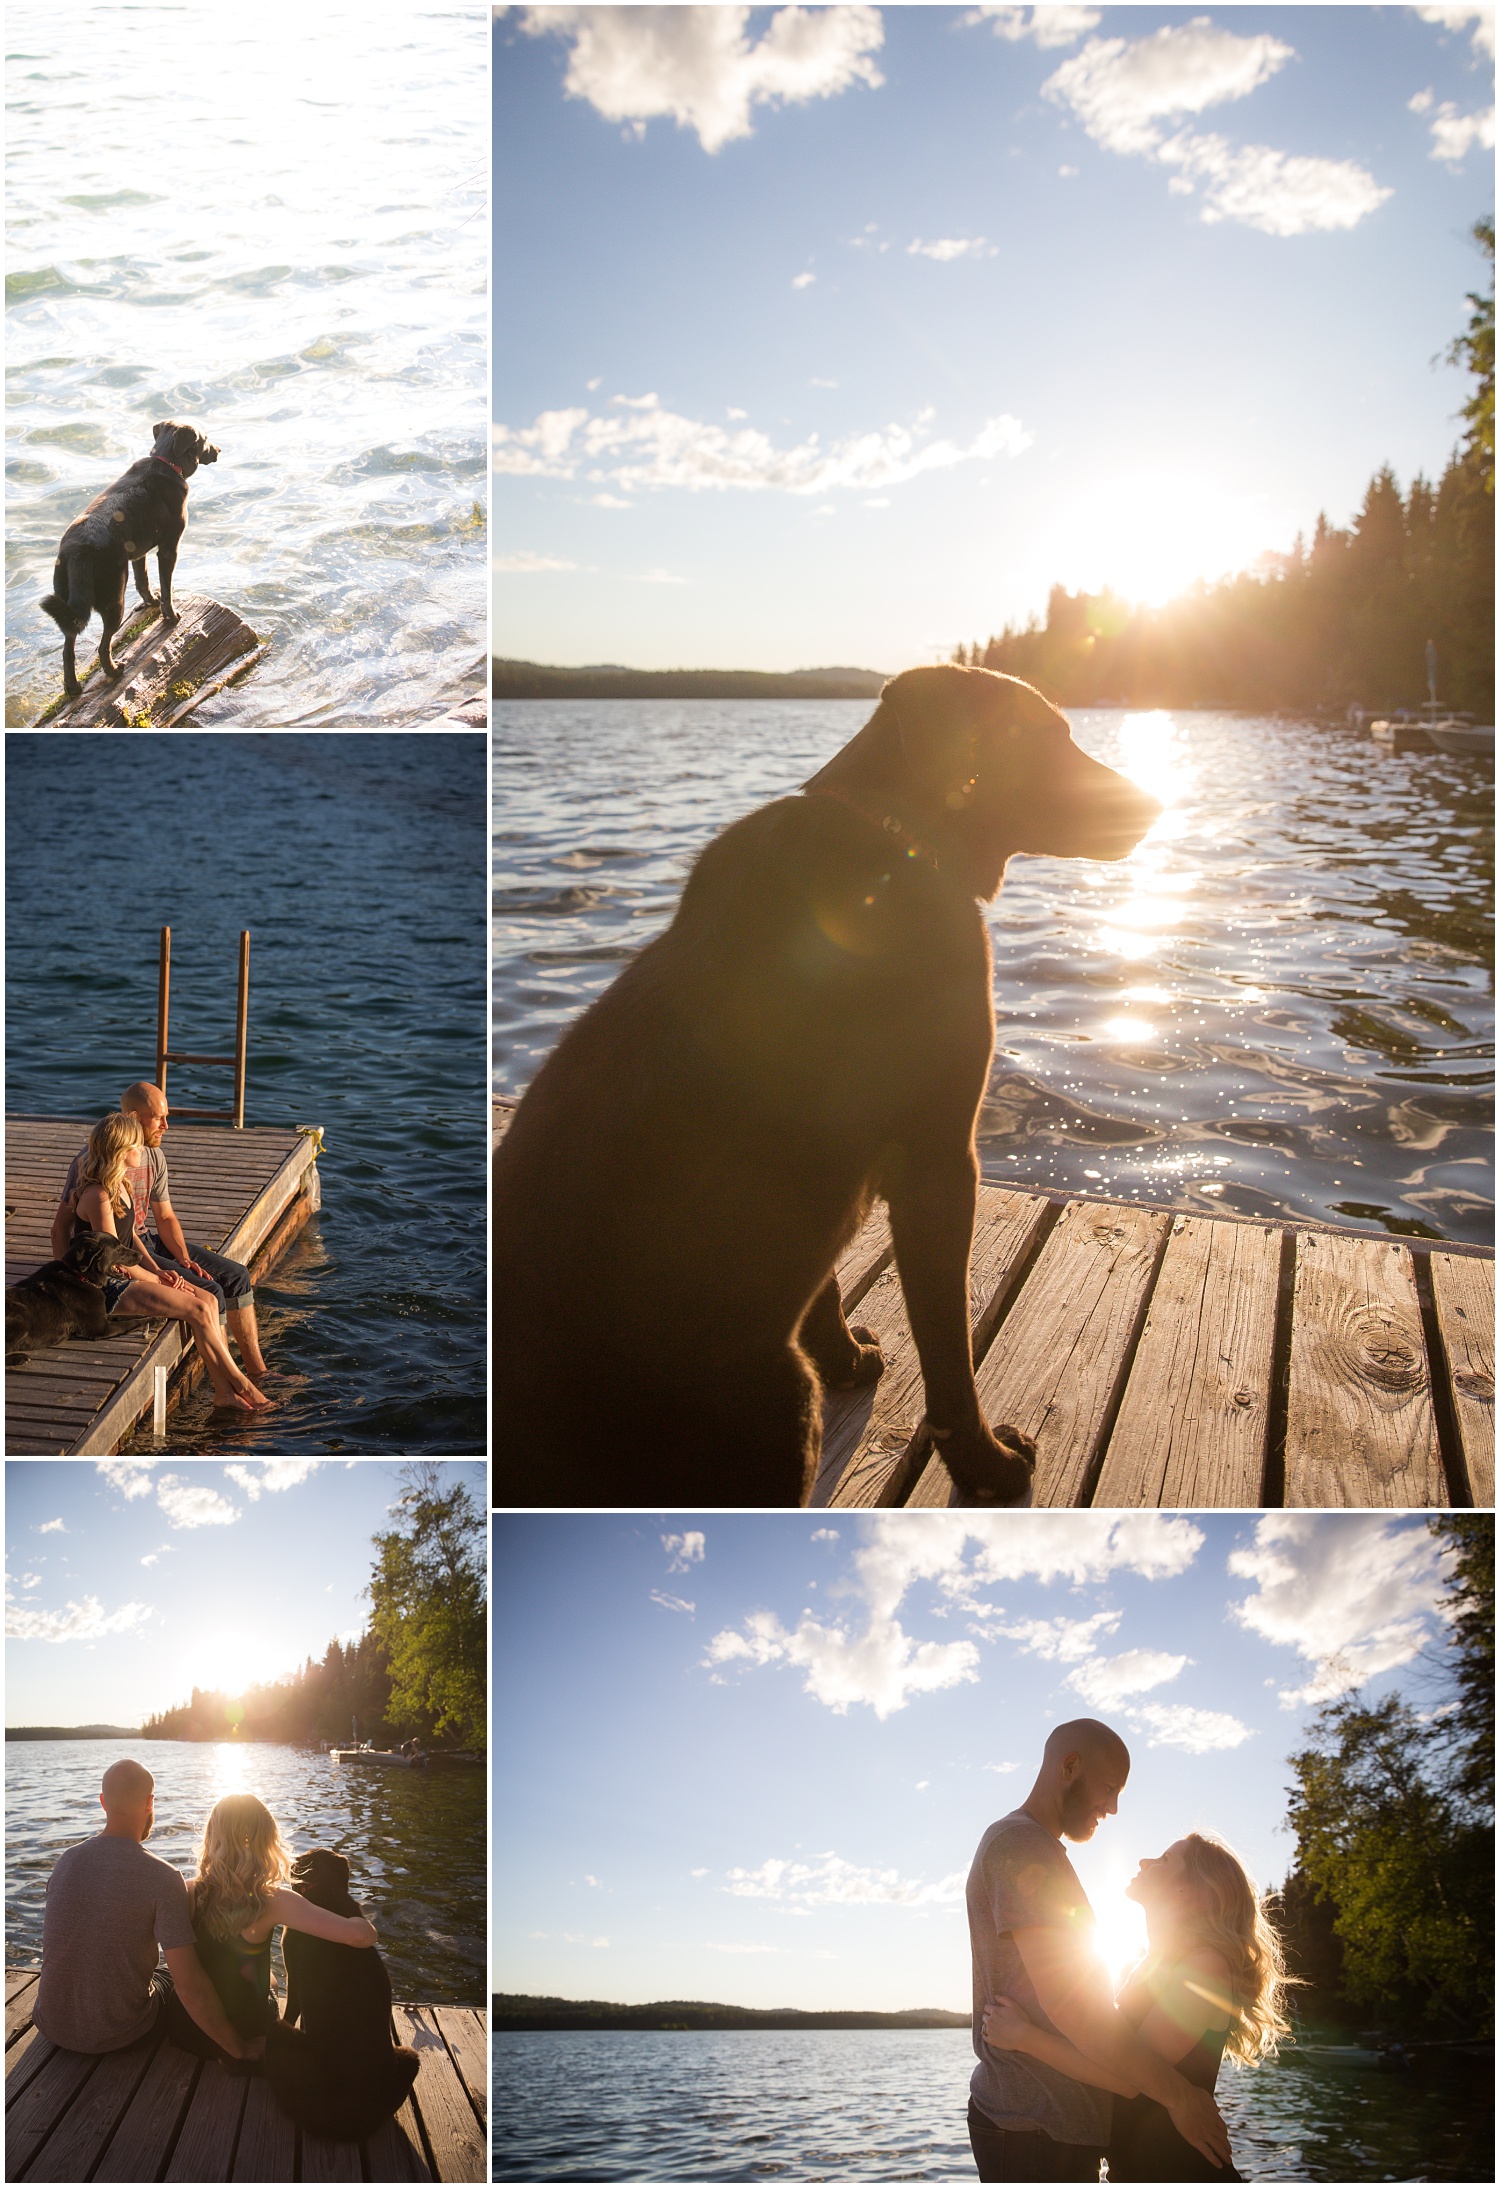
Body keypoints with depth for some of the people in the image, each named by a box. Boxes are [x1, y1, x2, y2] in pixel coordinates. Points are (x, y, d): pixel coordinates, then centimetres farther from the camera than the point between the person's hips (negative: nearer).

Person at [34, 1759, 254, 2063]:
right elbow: (190, 1984, -24)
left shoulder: (65, 1862, -5)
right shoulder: (162, 1877, -21)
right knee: (169, 1980, 27)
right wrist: (238, 2049, -14)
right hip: (119, 2033, -4)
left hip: (52, 2027, 4)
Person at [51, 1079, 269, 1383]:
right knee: (209, 1292, -21)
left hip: (147, 1241, 9)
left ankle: (258, 1372, 7)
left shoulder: (154, 1157, 6)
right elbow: (61, 1225, -14)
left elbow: (165, 1217, 11)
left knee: (236, 1276, 1)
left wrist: (184, 1259, -6)